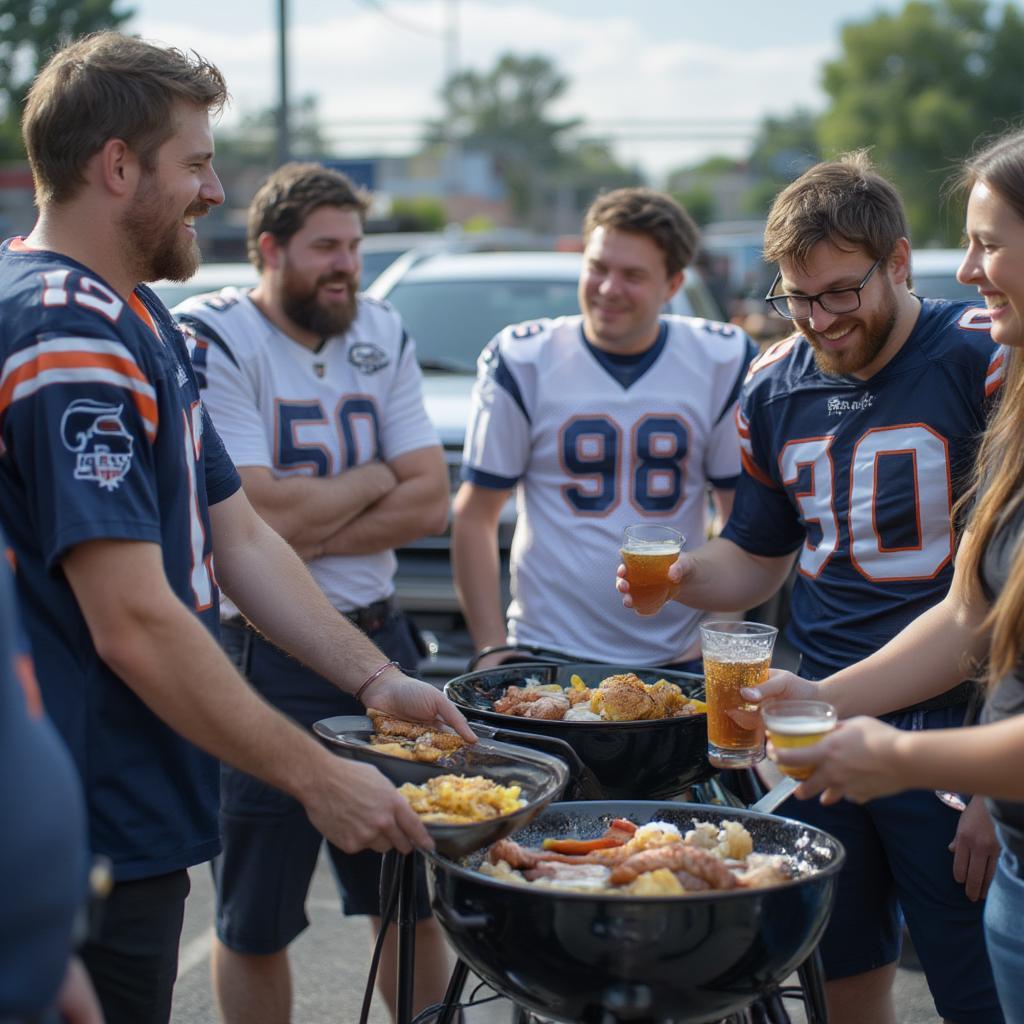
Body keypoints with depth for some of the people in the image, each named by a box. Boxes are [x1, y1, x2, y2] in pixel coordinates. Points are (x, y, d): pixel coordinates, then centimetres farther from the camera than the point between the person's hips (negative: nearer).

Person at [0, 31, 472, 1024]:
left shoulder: (139, 320, 13)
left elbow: (240, 541, 14)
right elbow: (136, 627, -25)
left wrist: (375, 680, 5)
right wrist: (318, 778, -19)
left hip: (136, 822, 10)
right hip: (86, 831, -10)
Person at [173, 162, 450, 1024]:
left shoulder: (382, 334, 8)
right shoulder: (213, 339, -10)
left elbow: (430, 504, 0)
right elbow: (259, 515, -20)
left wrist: (309, 534, -12)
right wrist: (374, 478, -5)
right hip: (263, 660, -5)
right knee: (254, 924, 8)